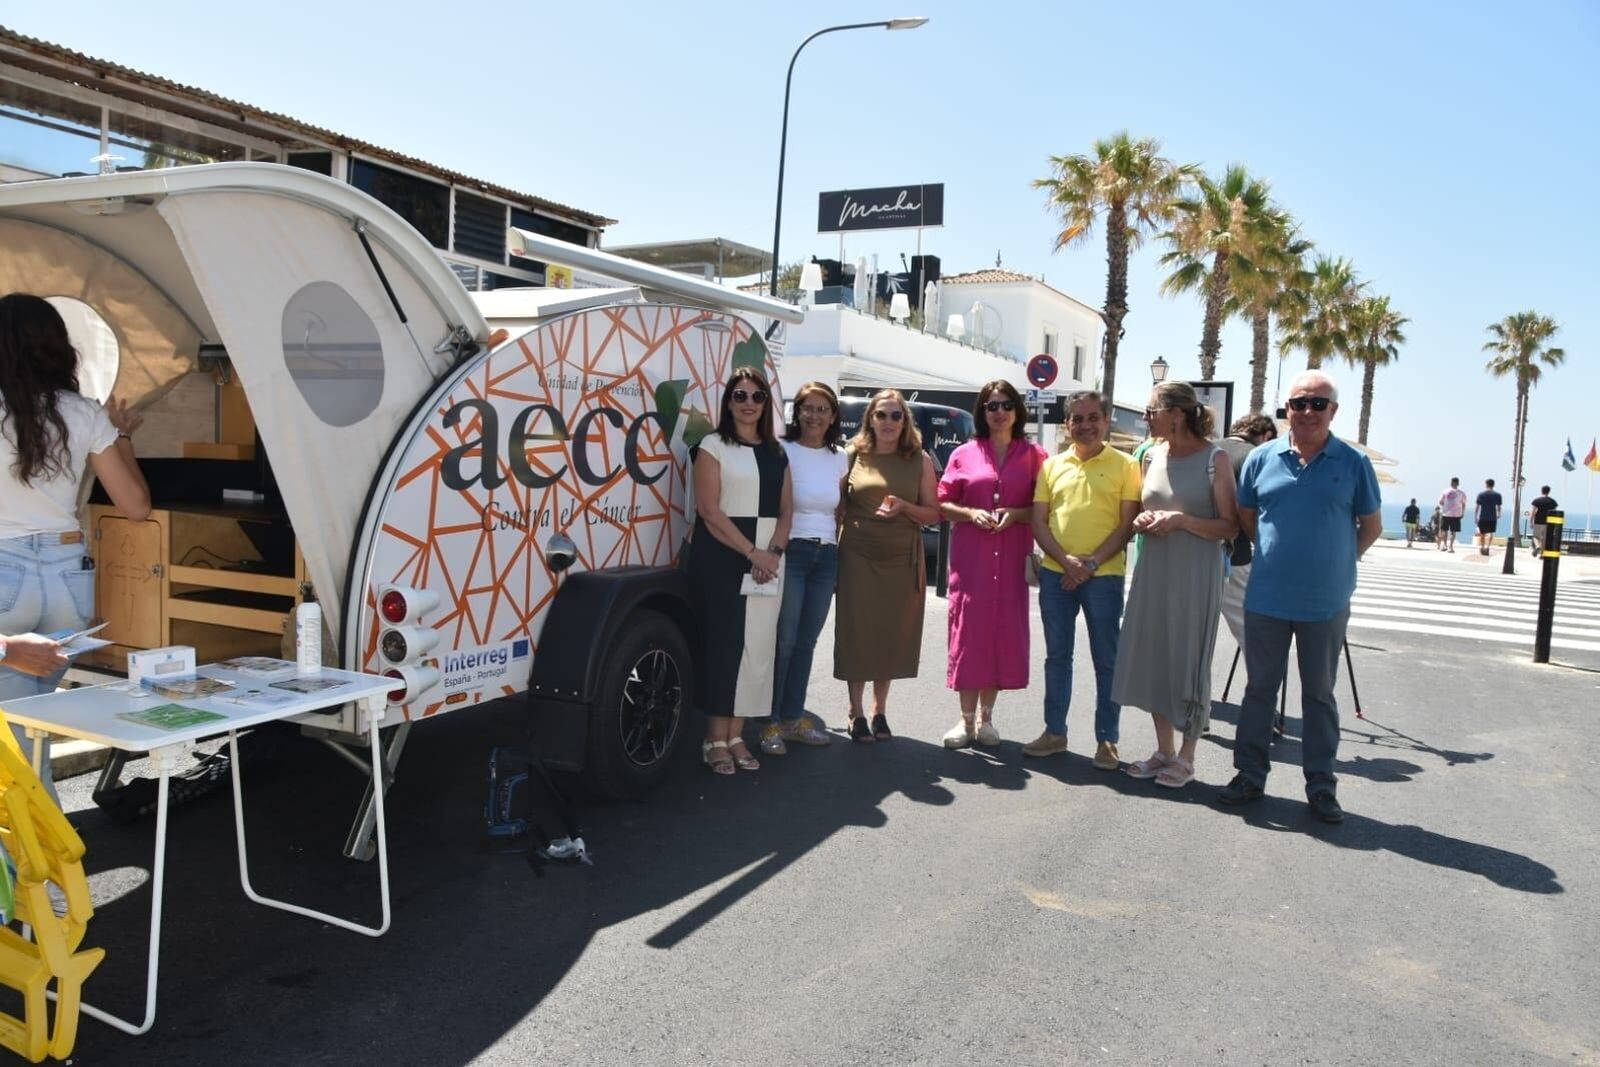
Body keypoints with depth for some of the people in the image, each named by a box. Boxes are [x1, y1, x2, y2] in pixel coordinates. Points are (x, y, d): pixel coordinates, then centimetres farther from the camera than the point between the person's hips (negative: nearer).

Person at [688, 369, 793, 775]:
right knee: (723, 644, -5)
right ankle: (716, 739, 4)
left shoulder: (777, 452, 15)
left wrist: (774, 551, -7)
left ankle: (736, 736, 11)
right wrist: (752, 552, -15)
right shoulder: (714, 447, 0)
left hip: (767, 561, 5)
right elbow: (709, 510, -9)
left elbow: (786, 510, 11)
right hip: (721, 559, -5)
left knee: (758, 647, 3)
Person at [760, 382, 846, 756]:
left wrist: (842, 553, 13)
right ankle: (771, 723, 3)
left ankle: (793, 717, 19)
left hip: (826, 556, 5)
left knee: (806, 641, 9)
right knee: (784, 639, -6)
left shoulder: (839, 458, 12)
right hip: (791, 552, -5)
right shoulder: (783, 451, -4)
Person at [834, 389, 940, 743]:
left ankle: (880, 710, 22)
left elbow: (933, 513, 4)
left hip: (902, 559, 1)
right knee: (857, 631, 1)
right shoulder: (853, 455, 3)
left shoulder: (919, 460, 4)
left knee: (892, 634, 6)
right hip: (858, 556, -1)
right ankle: (856, 712, 14)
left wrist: (904, 507, -14)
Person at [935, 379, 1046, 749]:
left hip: (1011, 559, 1)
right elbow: (941, 504, 7)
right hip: (970, 558, 0)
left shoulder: (1033, 455, 6)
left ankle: (986, 717, 17)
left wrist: (1015, 514, -12)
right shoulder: (964, 454, 6)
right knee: (968, 633, -2)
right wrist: (970, 513, -10)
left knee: (1004, 634, 3)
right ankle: (967, 719, 8)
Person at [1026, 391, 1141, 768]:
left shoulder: (1125, 465, 0)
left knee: (1106, 660, 3)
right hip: (1055, 574, 3)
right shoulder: (1052, 465, 9)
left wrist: (1092, 563, -14)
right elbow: (1038, 522, 5)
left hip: (1104, 576, -3)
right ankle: (1054, 731, 22)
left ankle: (1107, 740, 13)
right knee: (1057, 655, 11)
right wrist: (1066, 560, -10)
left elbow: (1128, 524, -4)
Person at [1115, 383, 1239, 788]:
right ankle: (1164, 750, 23)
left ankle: (1185, 757, 15)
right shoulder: (1152, 456, 8)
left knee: (1190, 663, 1)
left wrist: (1182, 520, -19)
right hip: (1153, 571, 6)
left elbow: (1230, 527, -9)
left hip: (1196, 575, -6)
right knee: (1153, 658, 9)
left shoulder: (1214, 458, -7)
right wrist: (1142, 521, -1)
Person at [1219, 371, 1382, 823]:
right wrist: (1274, 554, 7)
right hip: (1266, 600, 1)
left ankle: (1321, 786, 19)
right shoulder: (1261, 459, 1)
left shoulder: (1353, 463, -2)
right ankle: (1250, 774, 21)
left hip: (1326, 603, -1)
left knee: (1319, 695, 10)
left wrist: (1339, 562, 2)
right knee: (1259, 689, 10)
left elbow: (1371, 526, 7)